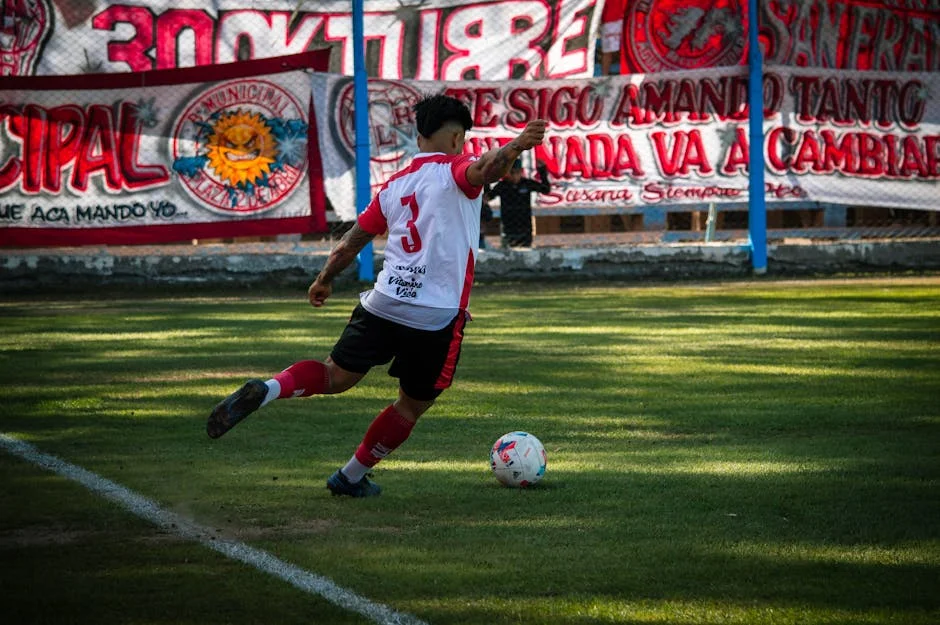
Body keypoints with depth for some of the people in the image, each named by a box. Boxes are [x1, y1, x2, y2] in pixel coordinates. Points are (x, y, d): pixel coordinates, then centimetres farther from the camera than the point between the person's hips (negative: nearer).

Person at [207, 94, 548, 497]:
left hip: (382, 304, 4)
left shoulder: (394, 185, 15)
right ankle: (352, 477, 23)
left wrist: (325, 279, 35)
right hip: (437, 316, -4)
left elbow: (353, 241, 21)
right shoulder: (454, 170, -1)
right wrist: (516, 146, -42)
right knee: (414, 404, 16)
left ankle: (263, 391, -15)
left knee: (336, 376, 12)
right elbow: (484, 170, -26)